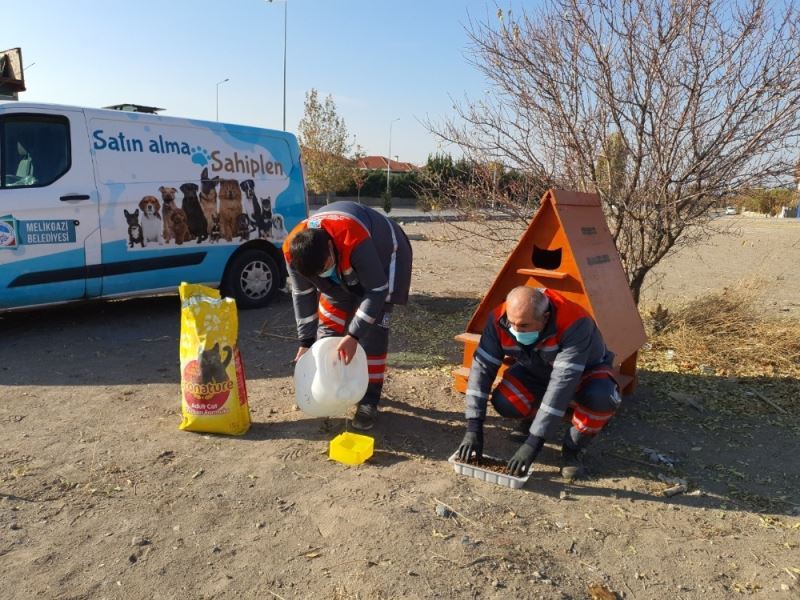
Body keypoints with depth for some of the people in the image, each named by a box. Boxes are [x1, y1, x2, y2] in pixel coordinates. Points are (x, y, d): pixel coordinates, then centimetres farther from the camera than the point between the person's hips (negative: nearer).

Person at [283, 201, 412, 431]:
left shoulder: (356, 241, -45)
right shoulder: (293, 250, -27)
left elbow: (377, 290, -36)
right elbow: (302, 295, -13)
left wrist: (353, 335, -37)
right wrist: (305, 341, -11)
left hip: (382, 256, -5)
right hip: (343, 268, 6)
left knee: (372, 331, -15)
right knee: (328, 322, 1)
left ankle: (369, 401, -6)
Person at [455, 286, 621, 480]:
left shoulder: (574, 324, -40)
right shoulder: (500, 319, -28)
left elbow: (562, 384, -44)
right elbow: (482, 366, -26)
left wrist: (533, 442, -46)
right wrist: (473, 429, -32)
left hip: (585, 369, -3)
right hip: (536, 371, 3)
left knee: (601, 398, -36)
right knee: (504, 402, -25)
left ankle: (573, 448, -7)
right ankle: (533, 415, 11)